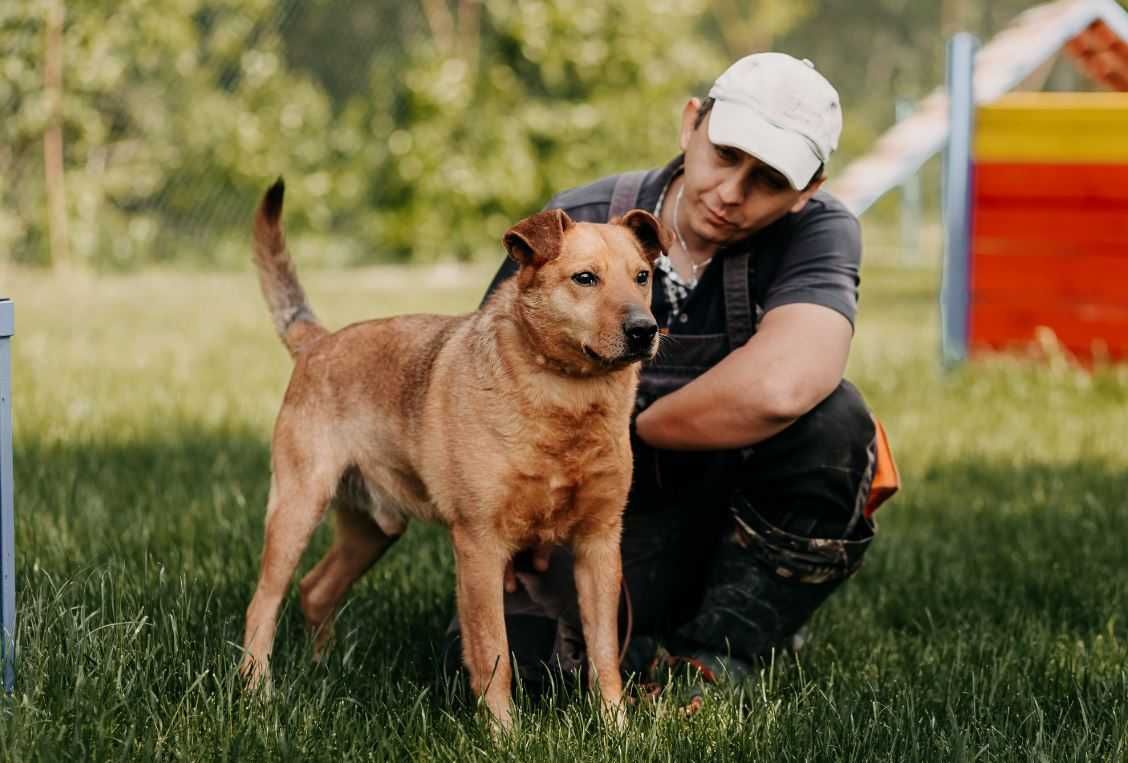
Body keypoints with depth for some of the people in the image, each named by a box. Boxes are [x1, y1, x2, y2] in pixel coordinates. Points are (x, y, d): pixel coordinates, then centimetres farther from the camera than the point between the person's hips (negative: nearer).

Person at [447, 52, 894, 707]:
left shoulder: (820, 231, -17)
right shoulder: (577, 226, -9)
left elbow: (779, 387, -37)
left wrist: (626, 430, -22)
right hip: (600, 512, 0)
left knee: (832, 416, -31)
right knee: (528, 655, -29)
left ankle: (716, 653, -16)